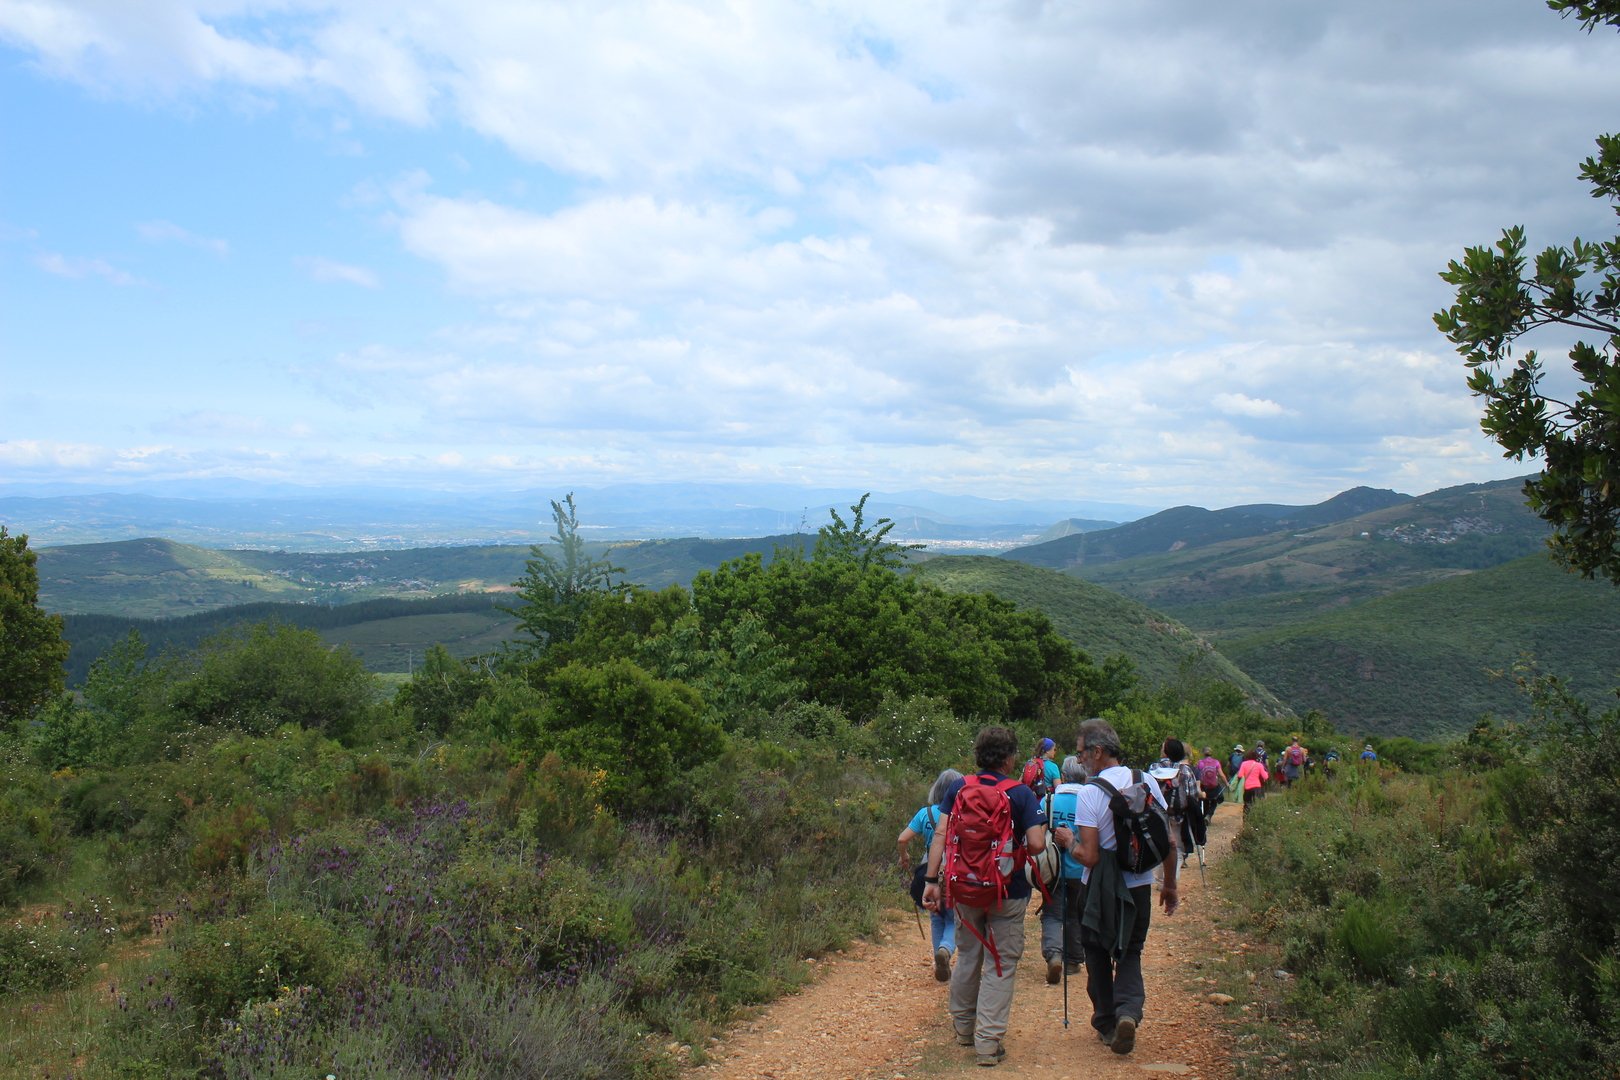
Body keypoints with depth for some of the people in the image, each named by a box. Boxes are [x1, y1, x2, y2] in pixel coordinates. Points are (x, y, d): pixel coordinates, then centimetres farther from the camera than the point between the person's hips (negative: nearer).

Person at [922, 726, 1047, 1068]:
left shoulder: (958, 788, -2)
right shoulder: (1021, 794, -11)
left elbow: (941, 834, -8)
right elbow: (1037, 844, -18)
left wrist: (932, 880, -7)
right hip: (1008, 892, -3)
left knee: (967, 957, 21)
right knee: (1000, 965, 5)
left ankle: (963, 1027, 35)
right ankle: (989, 1042, 2)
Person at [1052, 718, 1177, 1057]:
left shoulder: (1089, 793, -17)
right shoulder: (1147, 783, -3)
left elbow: (1089, 857, -19)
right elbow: (1168, 844, 3)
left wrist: (1068, 841, 1)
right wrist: (1169, 885, 15)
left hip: (1100, 891, -3)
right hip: (1139, 888, 3)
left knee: (1098, 957, 17)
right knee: (1129, 954, 15)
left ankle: (1107, 1022, 22)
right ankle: (1129, 1011, -8)